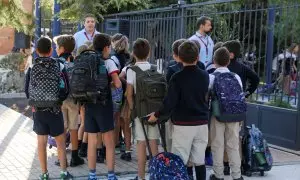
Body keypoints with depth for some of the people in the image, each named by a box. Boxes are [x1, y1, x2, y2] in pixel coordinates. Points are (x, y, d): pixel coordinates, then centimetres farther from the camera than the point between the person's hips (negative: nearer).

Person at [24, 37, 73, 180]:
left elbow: (27, 89, -1)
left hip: (38, 109, 1)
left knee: (41, 141, 7)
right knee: (60, 140, 8)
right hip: (55, 109, -1)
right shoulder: (59, 66, -6)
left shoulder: (32, 67, -3)